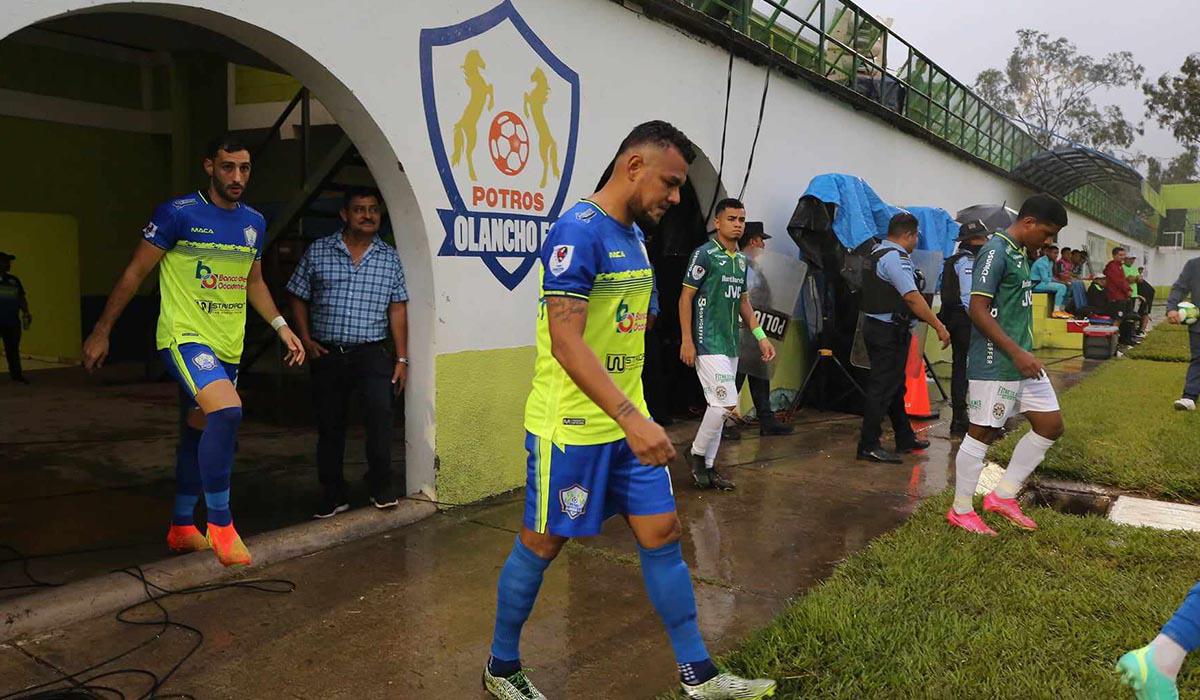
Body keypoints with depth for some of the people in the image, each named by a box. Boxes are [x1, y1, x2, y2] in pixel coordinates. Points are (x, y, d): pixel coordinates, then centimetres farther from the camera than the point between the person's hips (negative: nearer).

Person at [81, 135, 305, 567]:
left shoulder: (254, 223, 9)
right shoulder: (178, 214, -9)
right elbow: (134, 273, -4)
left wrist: (281, 327, 12)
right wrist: (100, 333, -3)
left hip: (228, 348, 7)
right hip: (185, 337, -7)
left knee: (198, 435, 16)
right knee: (227, 411, -28)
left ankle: (181, 528, 32)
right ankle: (220, 524, -14)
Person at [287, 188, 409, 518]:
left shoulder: (389, 257, 7)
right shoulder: (318, 252, 5)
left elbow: (397, 309, 6)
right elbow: (299, 298, 10)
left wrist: (401, 358, 1)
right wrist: (306, 340, -2)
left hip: (373, 352, -1)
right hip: (328, 354, 1)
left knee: (381, 409, -21)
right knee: (330, 425, 7)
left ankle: (380, 486, -4)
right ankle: (333, 495, 21)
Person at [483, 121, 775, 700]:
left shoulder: (633, 235, 11)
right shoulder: (578, 231, -18)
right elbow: (566, 342, -26)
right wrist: (633, 420, -31)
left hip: (627, 420, 8)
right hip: (570, 427, -8)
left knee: (662, 535, 9)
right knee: (542, 544, 7)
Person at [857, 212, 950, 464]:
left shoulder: (877, 252, 16)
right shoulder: (895, 257, -16)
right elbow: (912, 297, -23)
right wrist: (939, 326, -20)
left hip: (878, 327, 11)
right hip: (890, 332, -11)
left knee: (895, 386, 18)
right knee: (883, 388, -7)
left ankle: (905, 438, 29)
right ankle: (868, 446, -3)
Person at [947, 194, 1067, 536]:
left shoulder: (1019, 253, 14)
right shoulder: (995, 251, -15)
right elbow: (977, 310, -21)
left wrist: (1024, 354, 21)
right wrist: (1017, 353, -22)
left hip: (1022, 360, 10)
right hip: (995, 364, -10)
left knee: (1051, 424, 11)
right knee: (982, 432, 0)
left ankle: (1003, 495, 20)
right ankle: (961, 510, 14)